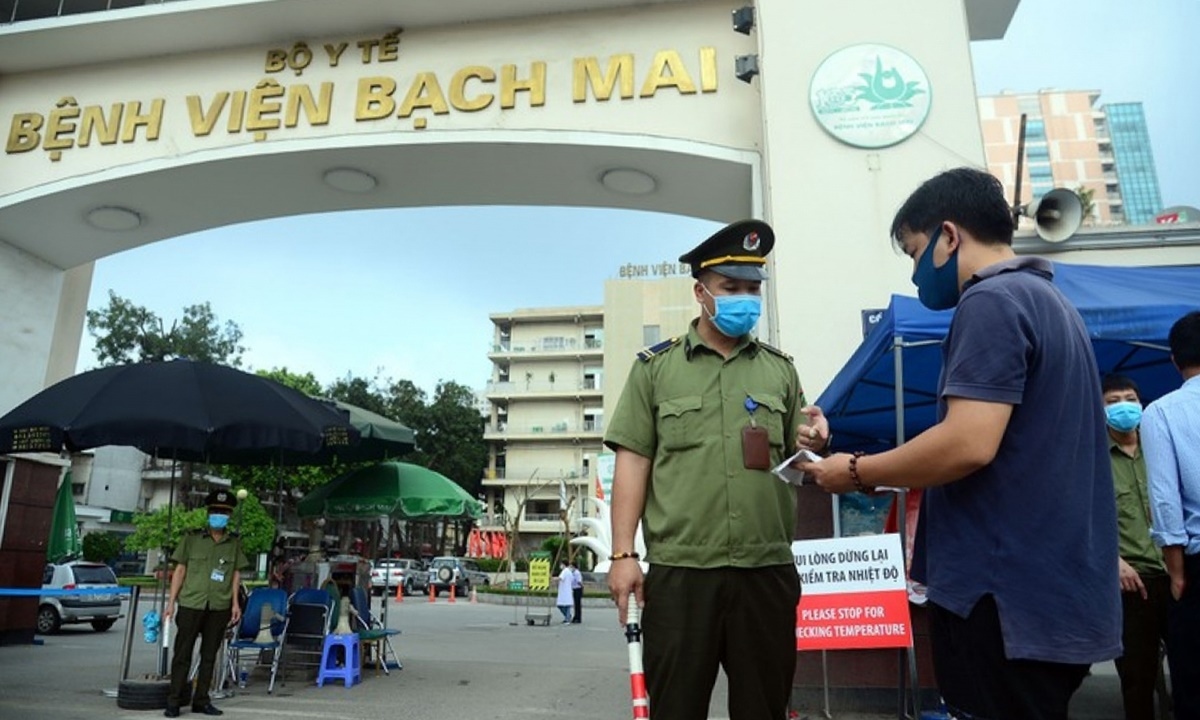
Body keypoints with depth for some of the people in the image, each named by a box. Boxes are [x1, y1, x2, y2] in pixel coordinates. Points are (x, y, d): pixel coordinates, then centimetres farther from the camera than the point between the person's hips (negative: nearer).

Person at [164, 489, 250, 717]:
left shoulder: (234, 544, 8)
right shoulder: (192, 538, 2)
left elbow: (236, 574, 9)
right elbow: (180, 570, 3)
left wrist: (235, 602, 2)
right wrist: (171, 601, -1)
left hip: (219, 607, 2)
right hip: (191, 603, -2)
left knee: (209, 655, 9)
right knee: (182, 654, 3)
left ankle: (201, 700, 19)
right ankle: (173, 701, 12)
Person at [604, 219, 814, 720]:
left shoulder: (780, 369, 14)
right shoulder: (656, 366, 5)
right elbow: (633, 463, 0)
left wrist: (815, 444, -4)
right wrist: (623, 553, -7)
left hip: (767, 570, 3)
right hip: (680, 570, -2)